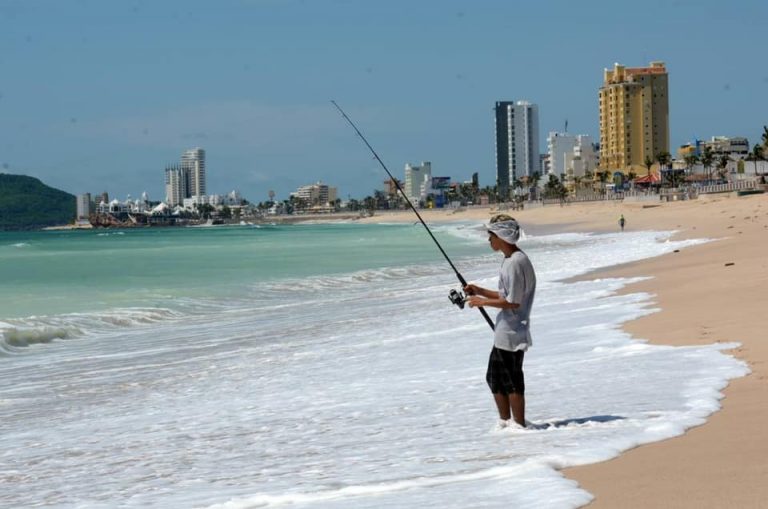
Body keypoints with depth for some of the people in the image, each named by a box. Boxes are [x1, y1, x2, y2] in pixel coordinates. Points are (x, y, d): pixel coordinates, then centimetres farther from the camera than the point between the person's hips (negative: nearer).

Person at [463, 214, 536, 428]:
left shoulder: (516, 263, -19)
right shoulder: (510, 260, 13)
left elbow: (513, 301, -21)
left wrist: (483, 302, -13)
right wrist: (480, 291, 10)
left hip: (511, 334, -10)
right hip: (504, 333, 10)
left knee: (512, 381, -2)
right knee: (495, 378, 17)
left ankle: (519, 426, 5)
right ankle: (504, 422, 26)